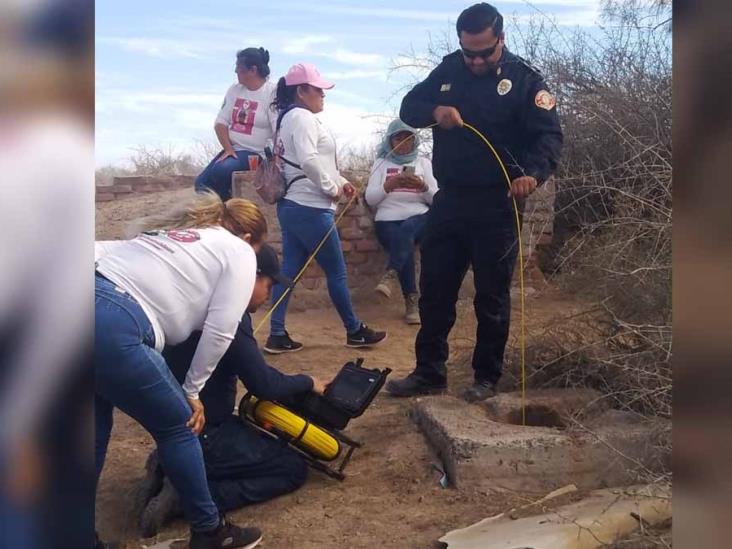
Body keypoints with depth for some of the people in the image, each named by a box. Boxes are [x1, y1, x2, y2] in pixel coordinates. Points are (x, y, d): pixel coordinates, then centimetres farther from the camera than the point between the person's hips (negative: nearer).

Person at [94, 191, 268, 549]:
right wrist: (192, 390, 15)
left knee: (97, 431, 22)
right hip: (114, 328, -8)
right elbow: (220, 331, 3)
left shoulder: (173, 231, 32)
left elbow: (103, 250, 24)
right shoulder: (239, 253, 13)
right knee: (176, 426, 11)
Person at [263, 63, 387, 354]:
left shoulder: (291, 118, 20)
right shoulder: (302, 117, -12)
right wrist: (331, 188, -15)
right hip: (310, 208, -10)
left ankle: (277, 336, 8)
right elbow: (308, 160, -27)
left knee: (289, 271, 7)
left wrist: (341, 181, 14)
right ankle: (355, 331, 14)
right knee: (336, 271, 2)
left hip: (293, 206, 10)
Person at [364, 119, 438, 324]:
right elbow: (370, 199, 3)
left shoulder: (423, 162, 15)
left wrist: (423, 187, -15)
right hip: (387, 220, 0)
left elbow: (436, 199, 7)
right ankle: (412, 301, -28)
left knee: (406, 230, -36)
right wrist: (388, 186, -16)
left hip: (419, 218, 0)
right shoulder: (381, 163, 14)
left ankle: (390, 276, -47)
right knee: (406, 243, -31)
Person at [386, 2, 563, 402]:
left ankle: (487, 377, 20)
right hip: (448, 200, 5)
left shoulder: (524, 79, -5)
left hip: (496, 206, -4)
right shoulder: (449, 69, 7)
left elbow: (549, 136, -12)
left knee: (492, 296, 5)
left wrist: (533, 172, -32)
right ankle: (429, 373, 21)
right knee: (434, 290, 9)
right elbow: (409, 107, 11)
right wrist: (434, 110, -12)